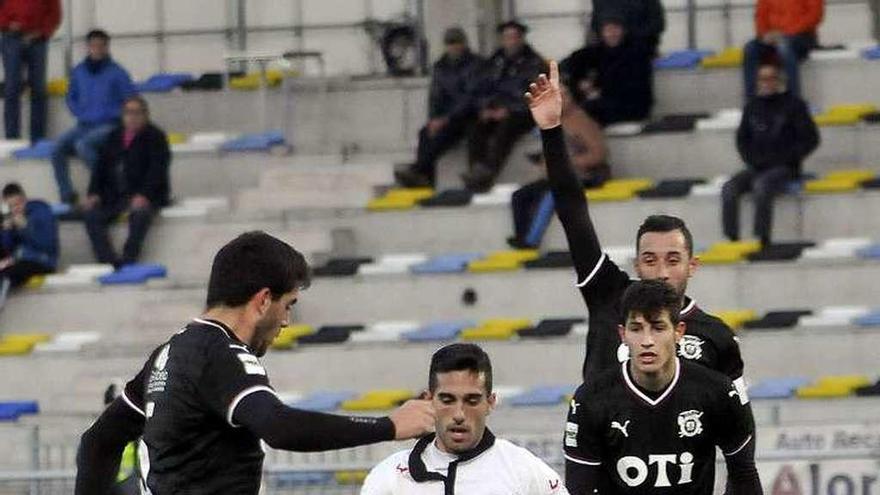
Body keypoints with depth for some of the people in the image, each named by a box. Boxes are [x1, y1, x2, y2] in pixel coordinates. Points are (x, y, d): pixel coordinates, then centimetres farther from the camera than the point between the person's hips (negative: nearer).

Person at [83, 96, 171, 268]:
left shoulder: (155, 137, 5)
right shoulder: (114, 137, 21)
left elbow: (157, 170, -8)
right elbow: (101, 167, 16)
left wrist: (144, 195, -22)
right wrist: (94, 193, -1)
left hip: (143, 196, -5)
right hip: (114, 196, 5)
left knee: (139, 213, -37)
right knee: (92, 214, -22)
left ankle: (128, 260, -40)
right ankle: (107, 260, -33)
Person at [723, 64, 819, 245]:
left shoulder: (793, 105, 0)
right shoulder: (753, 106, 14)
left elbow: (810, 139, -1)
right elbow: (742, 139, 22)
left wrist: (785, 159, -10)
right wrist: (751, 160, 2)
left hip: (784, 168, -5)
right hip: (757, 168, 5)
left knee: (761, 185, -36)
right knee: (729, 189, -21)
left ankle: (762, 238, -36)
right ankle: (731, 238, -25)